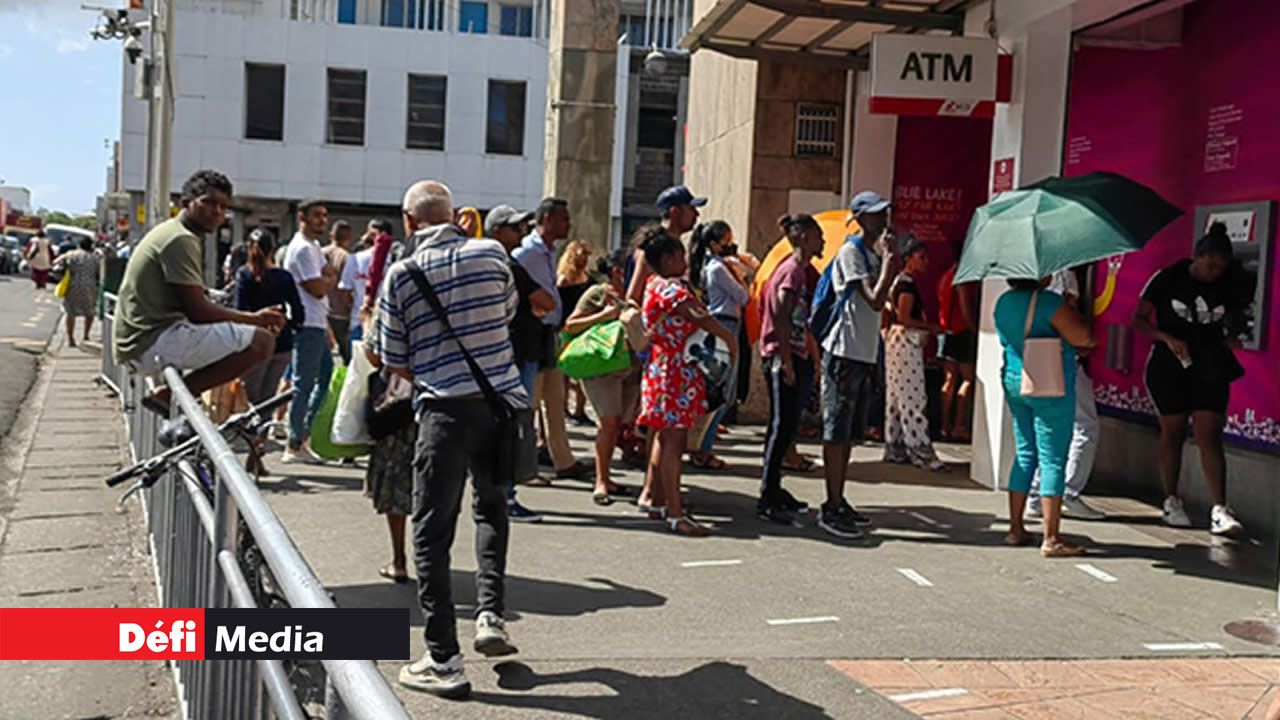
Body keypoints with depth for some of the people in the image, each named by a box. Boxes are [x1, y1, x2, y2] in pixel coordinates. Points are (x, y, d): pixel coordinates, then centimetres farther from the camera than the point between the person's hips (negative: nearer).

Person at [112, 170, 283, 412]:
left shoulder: (169, 232, 20)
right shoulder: (181, 239, -12)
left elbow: (193, 306, 19)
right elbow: (198, 311, -16)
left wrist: (250, 319, 9)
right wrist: (255, 318, -5)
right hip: (154, 343, -11)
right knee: (261, 341, -18)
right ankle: (170, 395, -13)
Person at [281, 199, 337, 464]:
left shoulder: (313, 246, 20)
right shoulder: (302, 248, -13)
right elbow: (318, 288, -21)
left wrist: (327, 330, 20)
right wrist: (331, 278, 0)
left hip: (317, 326, 10)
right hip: (307, 326, -10)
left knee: (327, 378, 14)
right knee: (303, 386, -5)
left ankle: (303, 436, 20)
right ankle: (294, 447, 1)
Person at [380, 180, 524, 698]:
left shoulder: (401, 274, -2)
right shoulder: (493, 254, 4)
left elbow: (396, 364, 3)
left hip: (445, 409, -3)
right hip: (504, 402, 3)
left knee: (432, 534, 5)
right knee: (491, 507, 27)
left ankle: (444, 662, 5)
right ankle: (490, 614, 16)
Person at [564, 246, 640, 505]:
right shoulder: (597, 294, -5)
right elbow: (570, 326, -9)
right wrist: (603, 316, -18)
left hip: (630, 365, 6)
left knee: (618, 424, 5)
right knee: (609, 420, -13)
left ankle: (604, 478, 16)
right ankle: (601, 482, -7)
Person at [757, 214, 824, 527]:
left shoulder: (803, 269, 17)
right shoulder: (793, 269, -12)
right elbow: (781, 317, -21)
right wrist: (787, 362, -22)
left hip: (795, 356, 10)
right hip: (783, 357, -10)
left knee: (784, 426, 13)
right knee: (783, 427, -9)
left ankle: (773, 490, 21)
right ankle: (767, 500, -7)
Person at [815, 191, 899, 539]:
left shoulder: (873, 253, 16)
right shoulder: (851, 252, -11)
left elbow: (880, 300, 15)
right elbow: (875, 300, -20)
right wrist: (889, 258, -14)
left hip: (865, 354, 9)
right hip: (845, 353, -9)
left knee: (849, 433, 13)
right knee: (837, 432, -6)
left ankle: (839, 502, 21)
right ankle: (831, 508, -2)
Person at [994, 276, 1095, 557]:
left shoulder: (1003, 303, 8)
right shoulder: (1048, 302, -17)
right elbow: (1084, 337, -18)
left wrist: (1074, 347, 19)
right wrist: (1072, 310, 2)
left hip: (1014, 383, 7)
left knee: (1024, 455, 16)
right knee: (1052, 460, -2)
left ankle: (1015, 529, 19)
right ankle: (1050, 539, -1)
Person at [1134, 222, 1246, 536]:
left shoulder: (1226, 286, 2)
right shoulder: (1168, 279, -6)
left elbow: (1233, 327, 15)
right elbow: (1139, 319, -5)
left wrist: (1232, 339, -7)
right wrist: (1168, 338, -19)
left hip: (1209, 370, 2)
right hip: (1170, 367, -2)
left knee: (1209, 437, -5)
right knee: (1172, 433, 8)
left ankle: (1219, 510, -9)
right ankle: (1172, 502, 22)